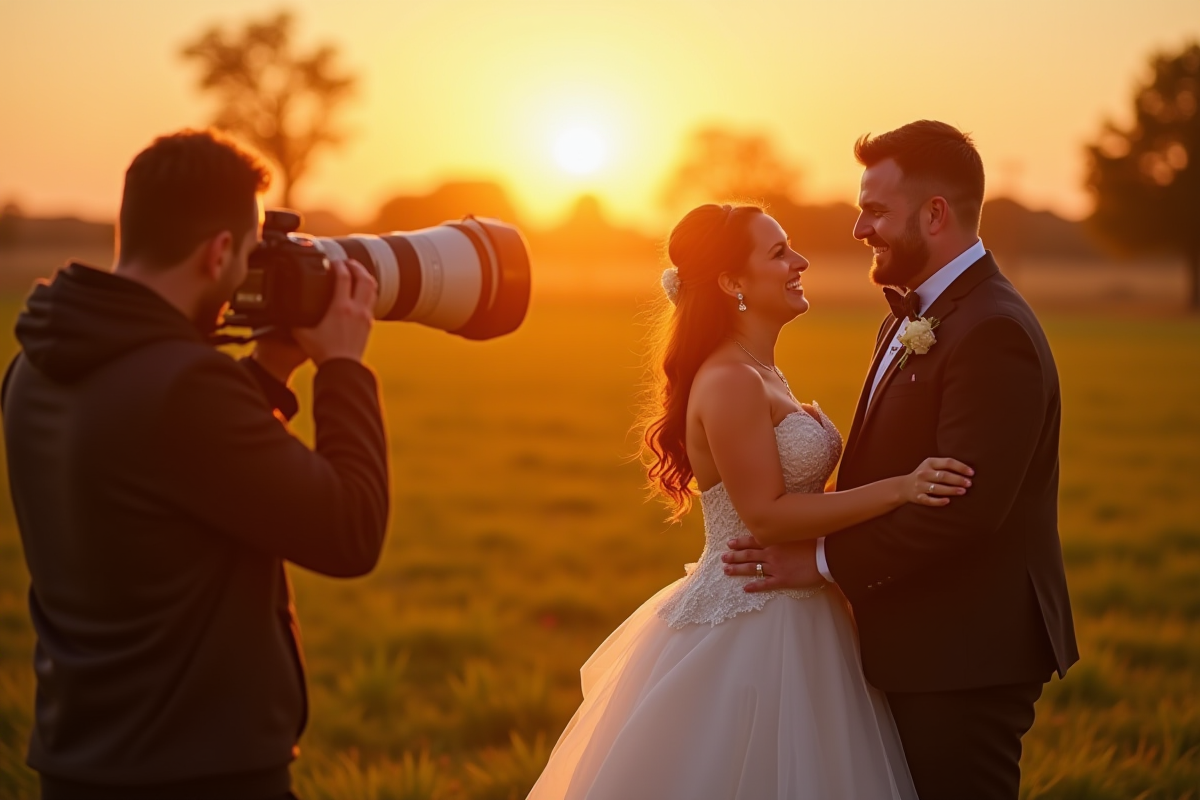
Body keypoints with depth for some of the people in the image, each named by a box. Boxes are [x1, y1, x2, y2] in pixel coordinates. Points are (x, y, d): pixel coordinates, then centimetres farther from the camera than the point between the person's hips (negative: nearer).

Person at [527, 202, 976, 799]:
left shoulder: (762, 375, 12)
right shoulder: (729, 382, -18)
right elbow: (766, 515, -22)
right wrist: (899, 488, -25)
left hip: (785, 624, 10)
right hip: (748, 633, -10)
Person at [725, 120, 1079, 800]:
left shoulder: (994, 332, -20)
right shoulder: (912, 319, 12)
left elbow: (963, 505, -26)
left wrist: (826, 561, -20)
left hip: (966, 658, -10)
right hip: (921, 648, 10)